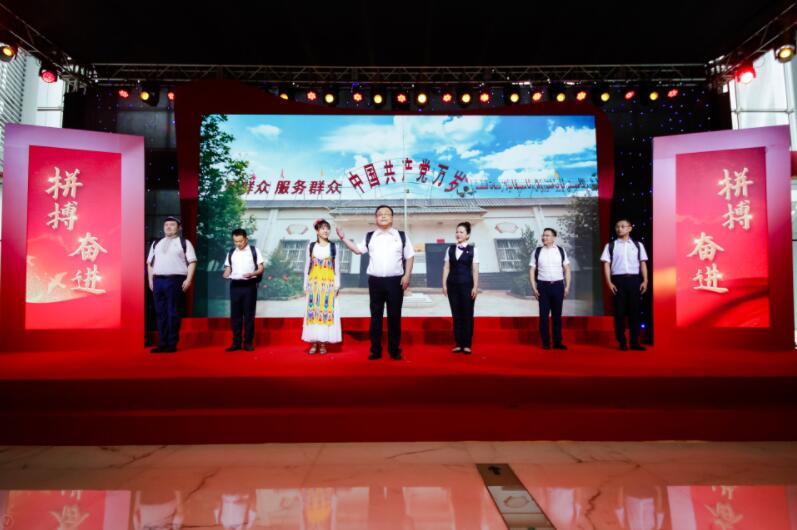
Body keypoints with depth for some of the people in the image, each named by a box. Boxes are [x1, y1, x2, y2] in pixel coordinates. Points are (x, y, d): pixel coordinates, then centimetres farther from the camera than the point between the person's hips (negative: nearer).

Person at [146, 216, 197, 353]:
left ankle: (172, 344, 3)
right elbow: (150, 263, 20)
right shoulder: (156, 243, 20)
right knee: (160, 313, 6)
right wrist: (150, 280, 10)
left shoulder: (184, 242, 5)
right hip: (158, 280, 5)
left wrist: (188, 279, -12)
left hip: (175, 280, -5)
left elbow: (192, 262, -2)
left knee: (173, 313, -3)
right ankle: (162, 343, 12)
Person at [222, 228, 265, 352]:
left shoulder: (254, 250, 2)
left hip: (249, 285, -3)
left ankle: (248, 342, 9)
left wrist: (251, 274, -21)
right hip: (235, 286, 3)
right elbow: (228, 269, 12)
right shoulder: (231, 253, 11)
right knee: (235, 315, 5)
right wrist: (226, 275, -11)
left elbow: (261, 269, -2)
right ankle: (236, 343, 13)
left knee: (249, 314, 2)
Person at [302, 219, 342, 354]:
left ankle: (323, 343, 5)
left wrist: (337, 284, -1)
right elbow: (307, 266, 8)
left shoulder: (333, 246, 4)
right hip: (314, 282, 1)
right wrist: (305, 285, 4)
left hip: (329, 283, -1)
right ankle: (314, 343, 8)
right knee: (313, 311, 0)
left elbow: (336, 267, 5)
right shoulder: (311, 246, 5)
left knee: (326, 311, -2)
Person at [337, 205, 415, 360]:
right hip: (375, 281, 1)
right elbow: (358, 249, 10)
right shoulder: (369, 237, 10)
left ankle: (394, 350, 14)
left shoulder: (401, 236, 5)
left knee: (394, 316, 4)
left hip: (395, 280, -1)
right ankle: (376, 350, 14)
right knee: (376, 316, 6)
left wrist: (407, 275, -3)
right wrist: (343, 238, 4)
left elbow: (409, 256, 6)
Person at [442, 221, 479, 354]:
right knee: (456, 315, 7)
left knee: (467, 315, 3)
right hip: (453, 284, 3)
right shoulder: (450, 249, 8)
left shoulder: (472, 250, 1)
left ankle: (467, 344, 11)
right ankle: (458, 344, 15)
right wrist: (444, 284, 1)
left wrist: (475, 287, -8)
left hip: (467, 284, -3)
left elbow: (475, 270, -2)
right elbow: (446, 268, 8)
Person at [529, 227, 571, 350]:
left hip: (558, 285, 1)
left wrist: (567, 286, -1)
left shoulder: (561, 251, 6)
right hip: (543, 285, -1)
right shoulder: (537, 252, 3)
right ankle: (545, 343, 11)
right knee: (544, 315, 2)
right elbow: (532, 270, 3)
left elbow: (567, 269, 6)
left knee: (557, 315, 7)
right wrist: (534, 287, -4)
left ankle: (557, 342, 15)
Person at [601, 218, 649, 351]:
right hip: (618, 280, -1)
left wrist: (645, 281, -1)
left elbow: (643, 263, 8)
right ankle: (622, 342, 10)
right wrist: (609, 282, -8)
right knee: (619, 311, 2)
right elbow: (606, 264, 1)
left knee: (634, 310, 4)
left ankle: (634, 342, 12)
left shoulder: (638, 245, 10)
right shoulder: (610, 246, 5)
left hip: (634, 279, 1)